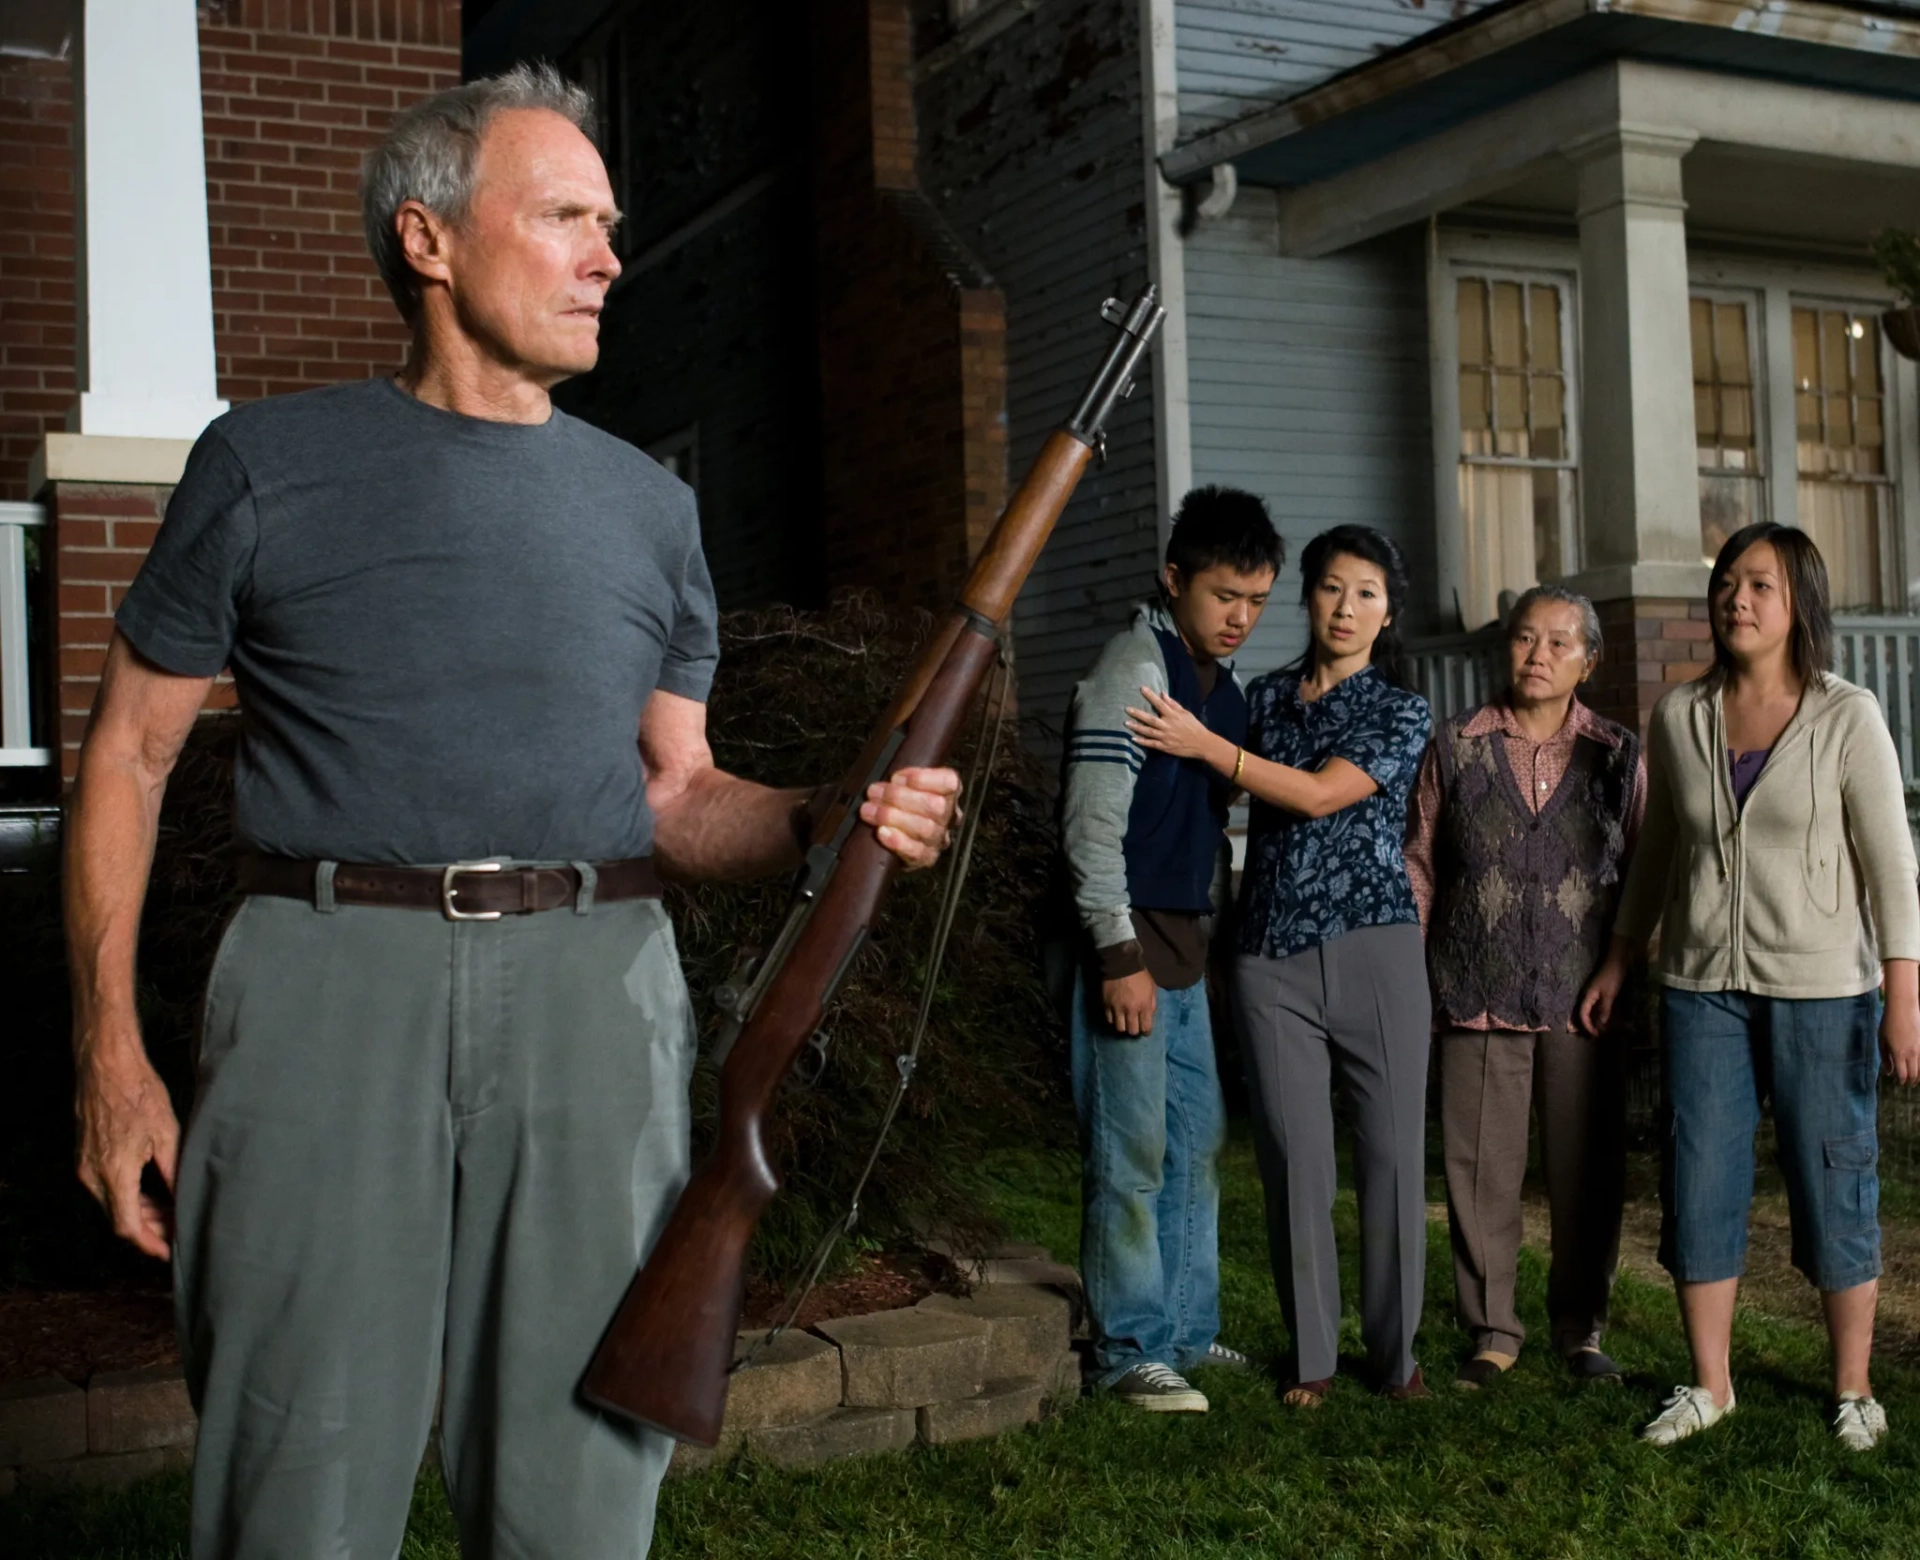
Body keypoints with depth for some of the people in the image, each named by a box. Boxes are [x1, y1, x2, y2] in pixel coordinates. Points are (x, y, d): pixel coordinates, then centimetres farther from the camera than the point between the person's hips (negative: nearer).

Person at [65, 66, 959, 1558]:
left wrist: (828, 823, -4)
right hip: (329, 981, -2)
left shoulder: (648, 505, 14)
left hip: (597, 989, 3)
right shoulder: (272, 465, 5)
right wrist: (110, 1044, -2)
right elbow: (130, 750, 7)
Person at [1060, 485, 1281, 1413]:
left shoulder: (1219, 678, 14)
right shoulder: (1134, 671, -14)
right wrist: (1120, 955, -21)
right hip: (1129, 941, -9)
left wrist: (1212, 927, 17)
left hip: (1185, 943, 9)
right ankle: (1130, 1351, 4)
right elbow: (1092, 825, -19)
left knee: (1197, 1140, 14)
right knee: (1132, 1153, -4)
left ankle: (1185, 1329, 25)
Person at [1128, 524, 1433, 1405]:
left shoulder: (1403, 713, 4)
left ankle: (1394, 1351, 15)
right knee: (1295, 1158, 1)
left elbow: (1320, 794, -11)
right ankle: (1312, 1356, 13)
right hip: (1271, 957, 2)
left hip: (1374, 949, -2)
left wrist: (1204, 745, -14)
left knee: (1393, 1152, 1)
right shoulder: (1265, 698, 14)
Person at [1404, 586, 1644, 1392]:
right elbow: (1418, 869, 8)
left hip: (1584, 1002, 1)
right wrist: (1410, 986, 5)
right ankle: (1491, 1331, 17)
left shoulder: (1618, 755, 7)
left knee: (1587, 1173, 6)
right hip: (1478, 1000, 0)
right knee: (1481, 1172, 3)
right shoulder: (1455, 748, 6)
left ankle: (1582, 1328, 23)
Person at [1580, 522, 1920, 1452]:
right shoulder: (1678, 718, 4)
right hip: (1703, 986, 3)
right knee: (1699, 1183, 5)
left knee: (1834, 1183, 5)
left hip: (1821, 988, -3)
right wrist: (1617, 964, 15)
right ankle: (1709, 1385, 20)